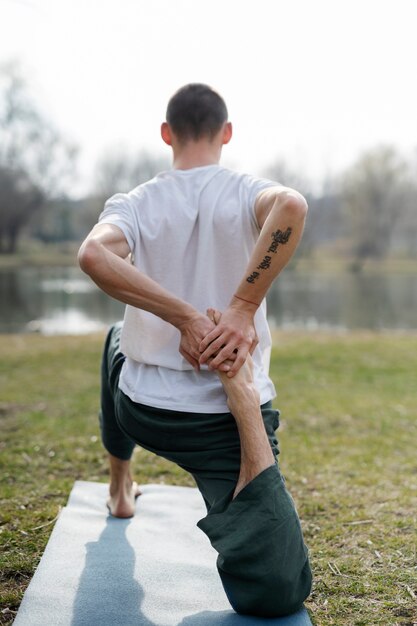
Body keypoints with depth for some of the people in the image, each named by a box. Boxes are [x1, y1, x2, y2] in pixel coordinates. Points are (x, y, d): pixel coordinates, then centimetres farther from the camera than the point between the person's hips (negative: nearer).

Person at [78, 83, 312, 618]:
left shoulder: (134, 204, -1)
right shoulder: (247, 193, -4)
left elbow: (92, 255, -23)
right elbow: (291, 206, -30)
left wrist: (187, 317, -20)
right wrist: (242, 309, -24)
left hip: (141, 412, 3)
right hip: (223, 424, -2)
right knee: (277, 592, -4)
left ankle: (119, 489, 48)